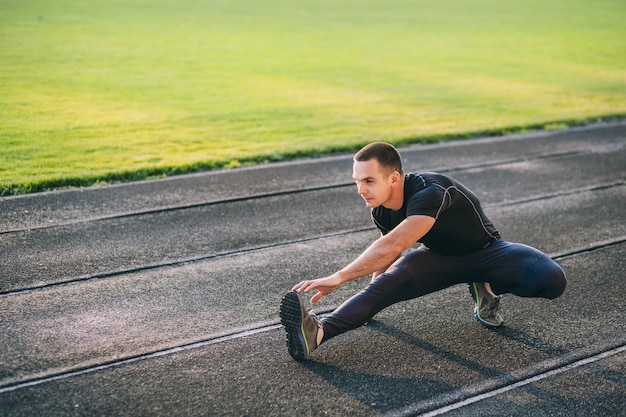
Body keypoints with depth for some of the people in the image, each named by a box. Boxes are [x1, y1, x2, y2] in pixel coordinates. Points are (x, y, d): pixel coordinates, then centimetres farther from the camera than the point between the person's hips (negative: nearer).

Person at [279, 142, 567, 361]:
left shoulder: (429, 192, -37)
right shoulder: (382, 212, -12)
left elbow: (392, 247, -48)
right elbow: (386, 254, 8)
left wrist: (339, 278, -49)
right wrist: (369, 305, 10)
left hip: (485, 251, -4)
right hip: (440, 257, 5)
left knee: (552, 280, -30)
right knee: (391, 279, -27)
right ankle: (318, 331, -46)